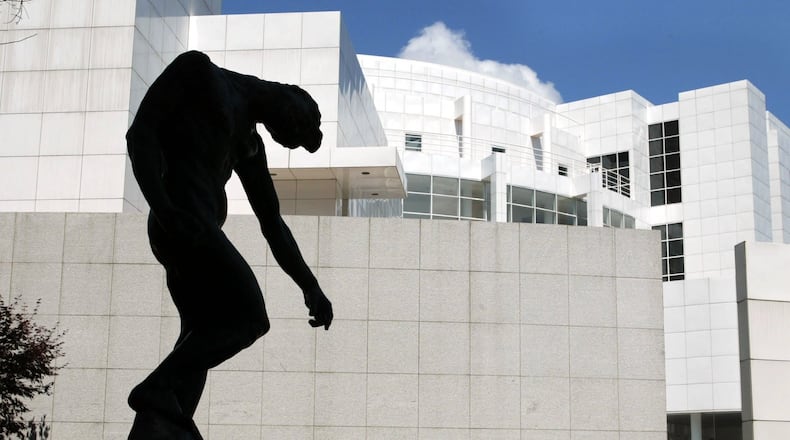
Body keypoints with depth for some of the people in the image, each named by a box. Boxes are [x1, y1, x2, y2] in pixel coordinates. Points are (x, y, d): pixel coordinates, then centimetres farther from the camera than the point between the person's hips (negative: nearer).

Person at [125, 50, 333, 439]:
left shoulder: (249, 141, 27)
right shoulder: (198, 71, 7)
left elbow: (272, 224, 26)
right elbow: (140, 132, -6)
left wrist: (310, 287, 19)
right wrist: (163, 207, -21)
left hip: (200, 230, 9)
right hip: (183, 219, -9)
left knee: (204, 340, 3)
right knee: (248, 315, -17)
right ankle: (157, 393, -16)